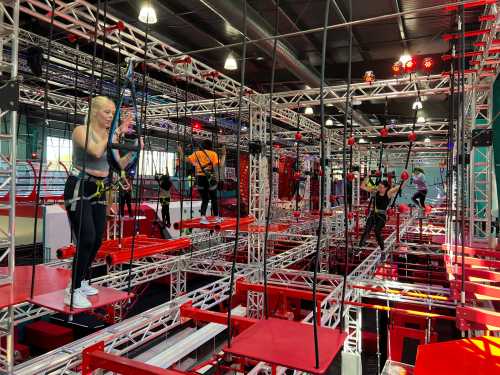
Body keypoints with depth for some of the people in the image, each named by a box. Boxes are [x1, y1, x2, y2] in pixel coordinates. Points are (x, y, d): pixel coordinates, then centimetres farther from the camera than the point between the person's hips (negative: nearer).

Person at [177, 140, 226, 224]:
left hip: (200, 178, 3)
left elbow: (187, 159, 1)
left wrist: (181, 153, 15)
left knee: (205, 199, 13)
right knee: (214, 198, 13)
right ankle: (217, 217, 21)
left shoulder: (196, 153, 8)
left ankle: (203, 217, -1)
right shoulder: (212, 154, -1)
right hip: (210, 178, -3)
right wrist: (223, 155, -1)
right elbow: (220, 164, -12)